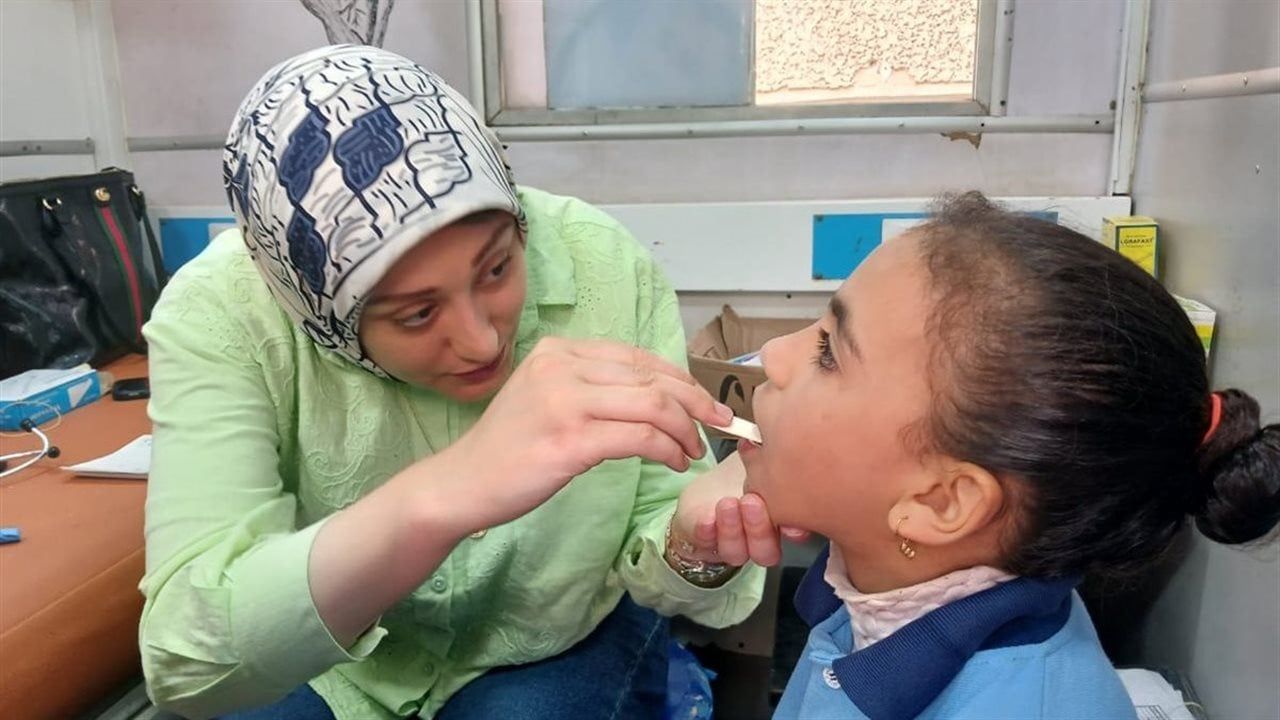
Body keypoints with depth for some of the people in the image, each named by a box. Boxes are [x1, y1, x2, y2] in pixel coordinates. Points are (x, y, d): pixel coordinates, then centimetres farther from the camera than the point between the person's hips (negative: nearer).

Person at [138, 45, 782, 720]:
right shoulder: (218, 316, -23)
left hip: (563, 650, 0)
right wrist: (442, 497, -46)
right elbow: (186, 653, -33)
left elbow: (654, 557, -13)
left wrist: (696, 543, -33)